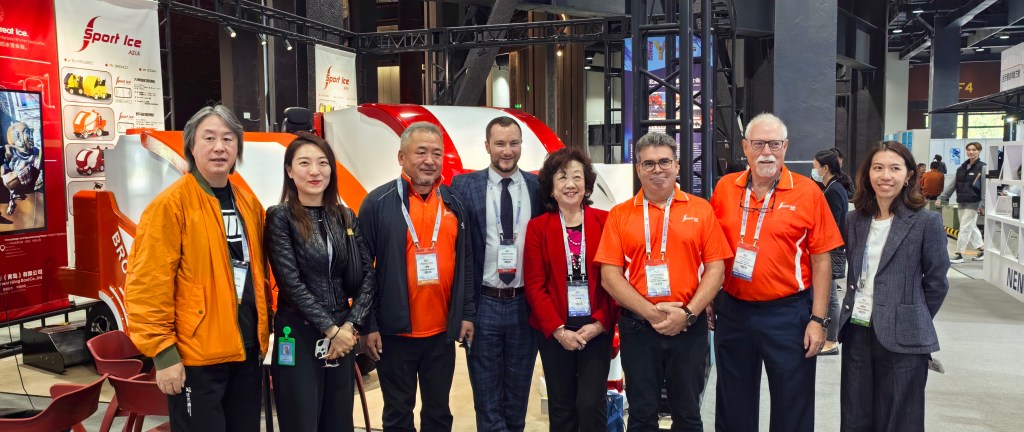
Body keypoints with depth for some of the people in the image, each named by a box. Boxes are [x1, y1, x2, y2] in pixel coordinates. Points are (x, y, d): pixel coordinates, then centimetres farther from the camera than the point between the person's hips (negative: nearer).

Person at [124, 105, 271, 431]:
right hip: (195, 356, -6)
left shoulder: (249, 203, 9)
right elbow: (149, 284, -14)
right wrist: (163, 352, -16)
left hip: (246, 350, 6)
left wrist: (263, 331, 13)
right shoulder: (170, 204, -11)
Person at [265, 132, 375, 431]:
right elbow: (291, 283, -12)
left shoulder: (346, 217, 7)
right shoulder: (280, 217, -5)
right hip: (299, 336, -4)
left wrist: (350, 325, -8)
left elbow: (367, 274, 3)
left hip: (343, 335, 4)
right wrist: (330, 329, -12)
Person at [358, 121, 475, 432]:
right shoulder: (378, 203, -8)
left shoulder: (454, 203, 5)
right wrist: (368, 325, -9)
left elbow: (465, 263, 9)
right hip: (395, 332, -3)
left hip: (442, 331, 4)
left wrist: (467, 313, 5)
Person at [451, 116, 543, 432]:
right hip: (483, 304, -1)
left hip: (526, 304, 2)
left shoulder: (539, 188, 2)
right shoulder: (464, 186, -3)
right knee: (487, 401, 10)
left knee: (518, 397, 17)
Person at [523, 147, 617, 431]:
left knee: (591, 403, -4)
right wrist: (558, 330, -10)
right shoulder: (537, 227, 0)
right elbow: (535, 285, -3)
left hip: (596, 327, 0)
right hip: (553, 331, 1)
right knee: (561, 406, 9)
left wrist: (599, 323, -10)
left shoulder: (605, 221, 0)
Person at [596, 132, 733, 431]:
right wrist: (651, 312, -13)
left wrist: (688, 313, -12)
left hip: (690, 327, 1)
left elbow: (715, 269, 0)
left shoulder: (700, 209, 3)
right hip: (637, 327, 0)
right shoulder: (620, 215, 2)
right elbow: (610, 275, -4)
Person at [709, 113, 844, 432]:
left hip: (787, 312, -2)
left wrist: (818, 319, -8)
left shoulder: (807, 193, -6)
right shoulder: (725, 188, 2)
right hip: (732, 310, 3)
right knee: (733, 405, 17)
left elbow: (821, 259, -5)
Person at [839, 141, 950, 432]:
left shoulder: (927, 222, -8)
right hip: (856, 331, 5)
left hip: (903, 338, -4)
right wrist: (854, 309, 9)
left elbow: (936, 281, -1)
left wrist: (912, 320, 4)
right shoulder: (856, 220, 6)